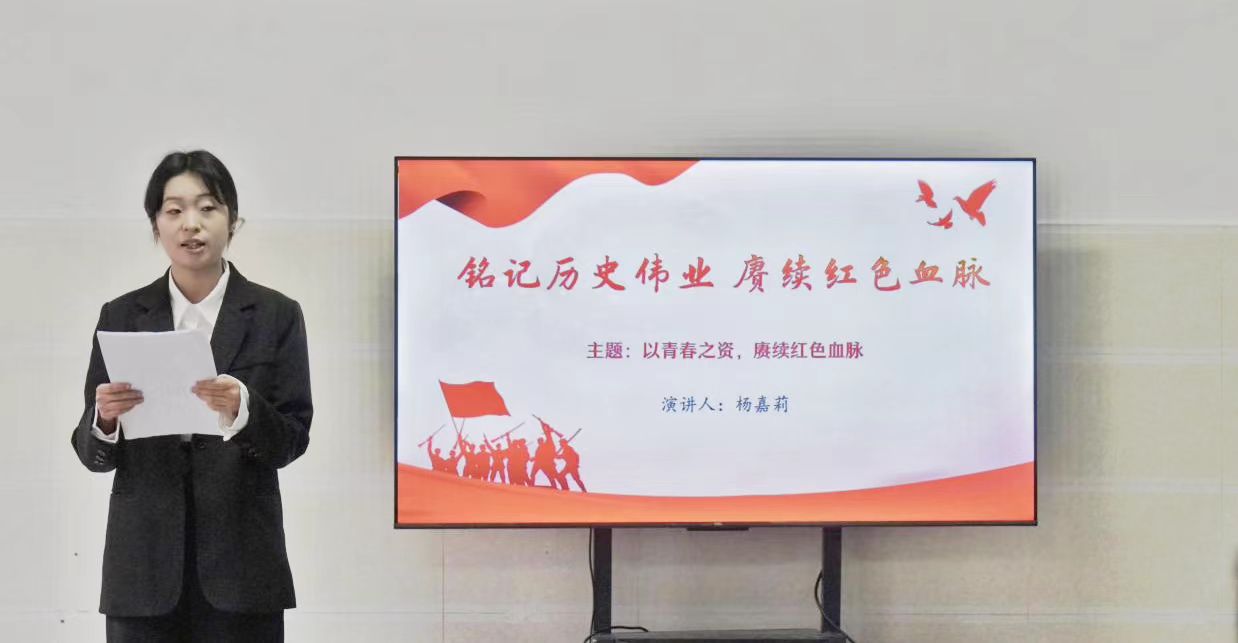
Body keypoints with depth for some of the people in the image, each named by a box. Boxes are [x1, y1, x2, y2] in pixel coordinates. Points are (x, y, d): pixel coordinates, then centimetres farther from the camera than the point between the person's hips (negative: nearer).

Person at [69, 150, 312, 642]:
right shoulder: (122, 316, 6)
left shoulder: (275, 315, 1)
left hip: (240, 558, -1)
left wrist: (241, 409, -22)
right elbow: (91, 453, 5)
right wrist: (106, 417, -17)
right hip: (144, 558, 1)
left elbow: (292, 440, -3)